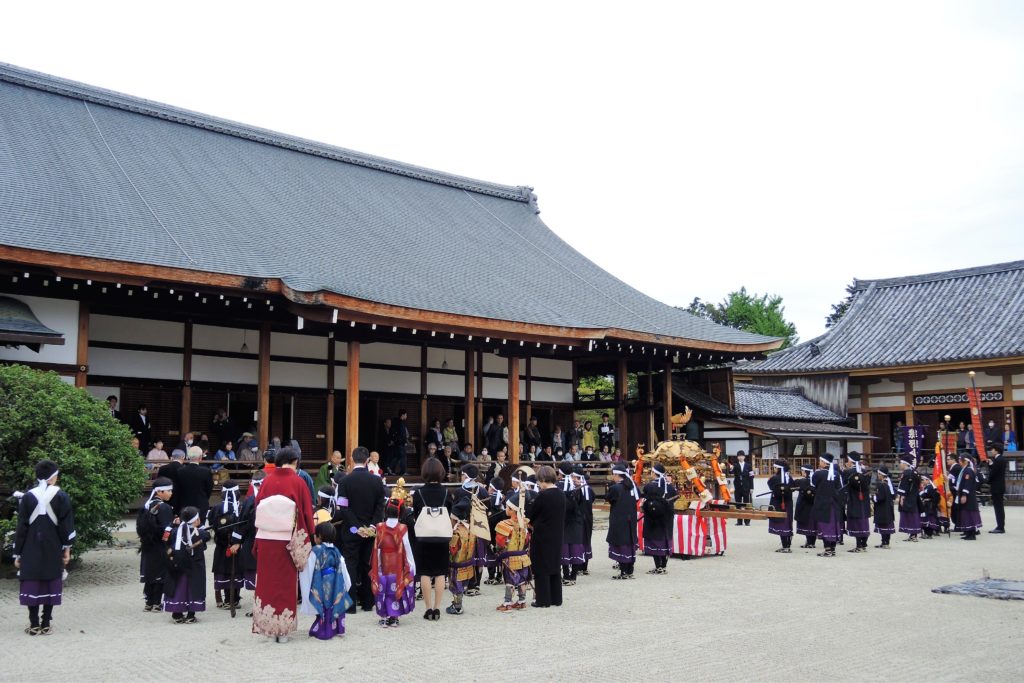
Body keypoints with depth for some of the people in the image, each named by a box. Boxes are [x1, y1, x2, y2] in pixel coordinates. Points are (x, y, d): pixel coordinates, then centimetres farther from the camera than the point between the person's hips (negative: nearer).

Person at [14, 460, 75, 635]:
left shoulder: (27, 497, -2)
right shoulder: (61, 497, -5)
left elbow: (21, 527, 0)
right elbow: (67, 525, -5)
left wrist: (17, 553, 5)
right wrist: (67, 548, 3)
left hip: (31, 550, 0)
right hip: (53, 549, 0)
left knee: (32, 583, 6)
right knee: (50, 583, 6)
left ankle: (34, 624, 6)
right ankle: (46, 624, 8)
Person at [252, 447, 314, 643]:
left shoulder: (267, 481, -2)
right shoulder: (298, 483, -8)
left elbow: (258, 508, 4)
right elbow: (306, 512, -6)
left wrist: (257, 543, 13)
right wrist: (309, 537, 6)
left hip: (266, 540, 2)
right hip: (288, 542, -2)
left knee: (267, 582, 13)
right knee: (286, 583, 8)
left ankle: (268, 627, 18)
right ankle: (283, 630, 11)